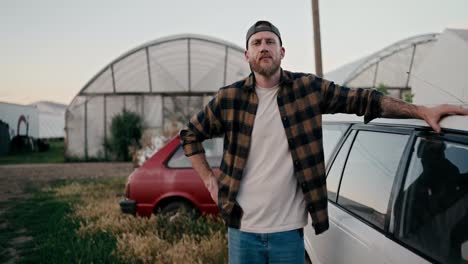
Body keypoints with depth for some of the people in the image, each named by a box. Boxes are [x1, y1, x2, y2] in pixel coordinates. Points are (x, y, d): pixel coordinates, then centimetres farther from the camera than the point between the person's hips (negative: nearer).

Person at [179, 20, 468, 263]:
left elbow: (362, 99, 1)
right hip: (243, 229, 0)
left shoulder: (308, 88, -1)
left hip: (288, 230, 0)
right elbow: (191, 134, 12)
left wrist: (423, 111, -6)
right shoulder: (229, 98, -1)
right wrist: (209, 179, 4)